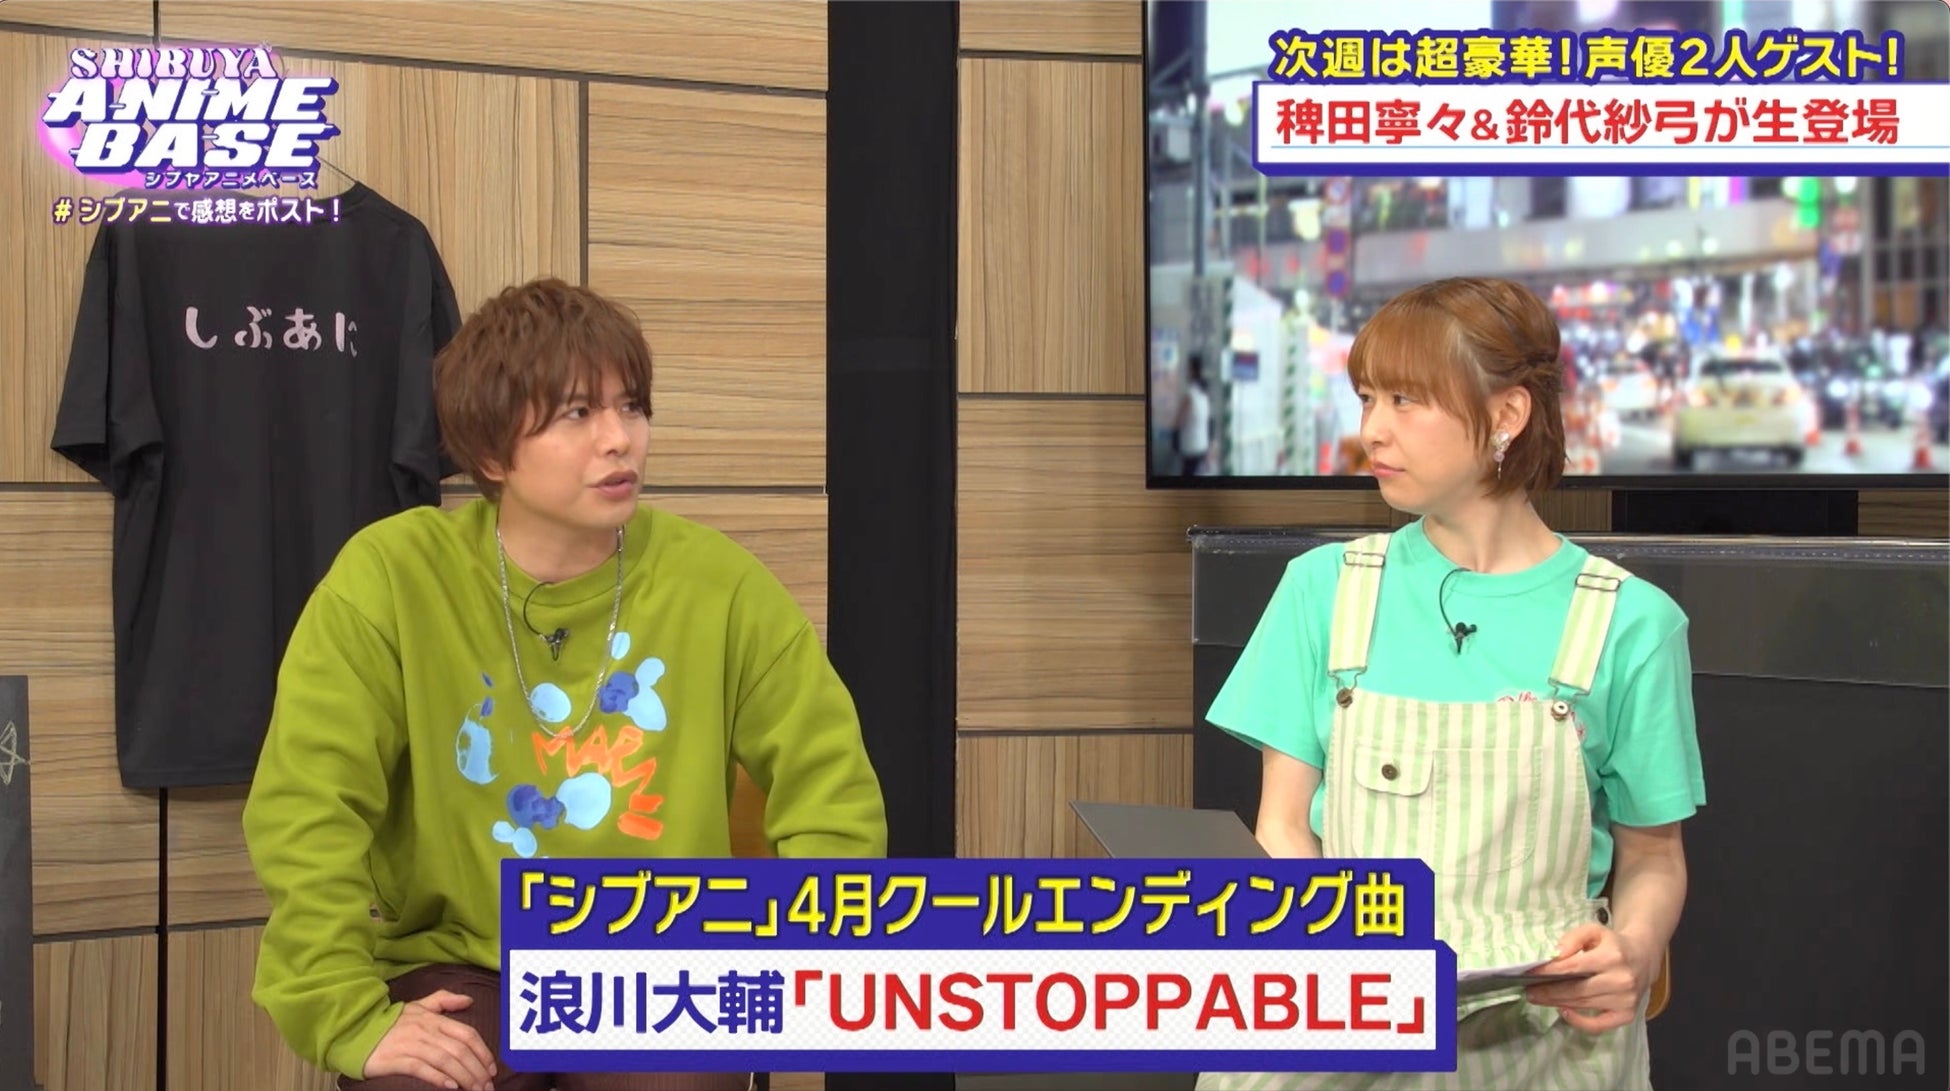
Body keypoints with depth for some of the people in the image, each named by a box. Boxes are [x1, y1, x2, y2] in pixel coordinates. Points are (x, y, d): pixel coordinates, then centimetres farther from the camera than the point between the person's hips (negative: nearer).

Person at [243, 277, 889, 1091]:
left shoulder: (719, 586, -5)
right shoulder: (391, 578, -8)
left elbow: (834, 804, -1)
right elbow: (304, 808, -11)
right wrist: (353, 1018, -20)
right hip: (457, 970, 0)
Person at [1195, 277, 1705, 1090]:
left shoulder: (1628, 624, 1)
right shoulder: (1324, 587, 7)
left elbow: (1652, 859, 10)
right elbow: (1284, 830, 6)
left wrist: (1636, 950, -12)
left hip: (1544, 1023, 0)